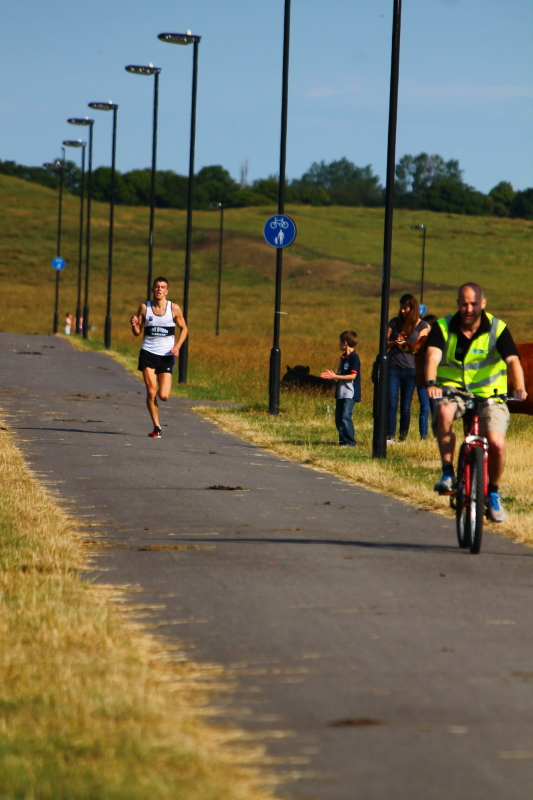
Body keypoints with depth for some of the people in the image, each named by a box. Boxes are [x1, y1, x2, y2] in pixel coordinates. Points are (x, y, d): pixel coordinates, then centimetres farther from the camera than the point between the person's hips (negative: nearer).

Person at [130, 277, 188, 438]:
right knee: (151, 392, -10)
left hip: (166, 355, -1)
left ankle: (165, 386, 32)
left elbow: (184, 328, 9)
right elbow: (137, 332, 6)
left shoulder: (174, 308, -2)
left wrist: (177, 346, -7)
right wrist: (134, 325, -18)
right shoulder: (144, 307, 1)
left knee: (163, 396, -6)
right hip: (148, 353, 1)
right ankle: (156, 427, 3)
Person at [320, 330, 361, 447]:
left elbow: (352, 376, -18)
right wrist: (332, 375, 2)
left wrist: (335, 376, -19)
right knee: (338, 418, 8)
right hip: (340, 392, 9)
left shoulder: (354, 357, -13)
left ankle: (350, 441, -8)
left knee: (346, 417, -13)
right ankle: (343, 440, 14)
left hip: (350, 393, -9)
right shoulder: (343, 357, 15)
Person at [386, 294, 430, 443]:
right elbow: (385, 343, 8)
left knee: (405, 407, 2)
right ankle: (390, 436, -10)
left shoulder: (422, 325, 5)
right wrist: (394, 343, -12)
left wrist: (404, 344, -17)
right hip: (393, 368, 1)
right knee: (392, 404, -8)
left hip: (410, 369, -1)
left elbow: (419, 347, -2)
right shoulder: (395, 322, 12)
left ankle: (403, 437, 10)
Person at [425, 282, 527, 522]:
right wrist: (431, 383, -41)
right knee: (444, 412, -36)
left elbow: (512, 360, -19)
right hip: (453, 391, 0)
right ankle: (447, 473, -20)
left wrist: (519, 387, -39)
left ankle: (493, 492, 8)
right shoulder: (443, 327, -4)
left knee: (496, 443, -22)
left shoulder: (497, 329, -6)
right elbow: (433, 356, -20)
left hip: (489, 394, 0)